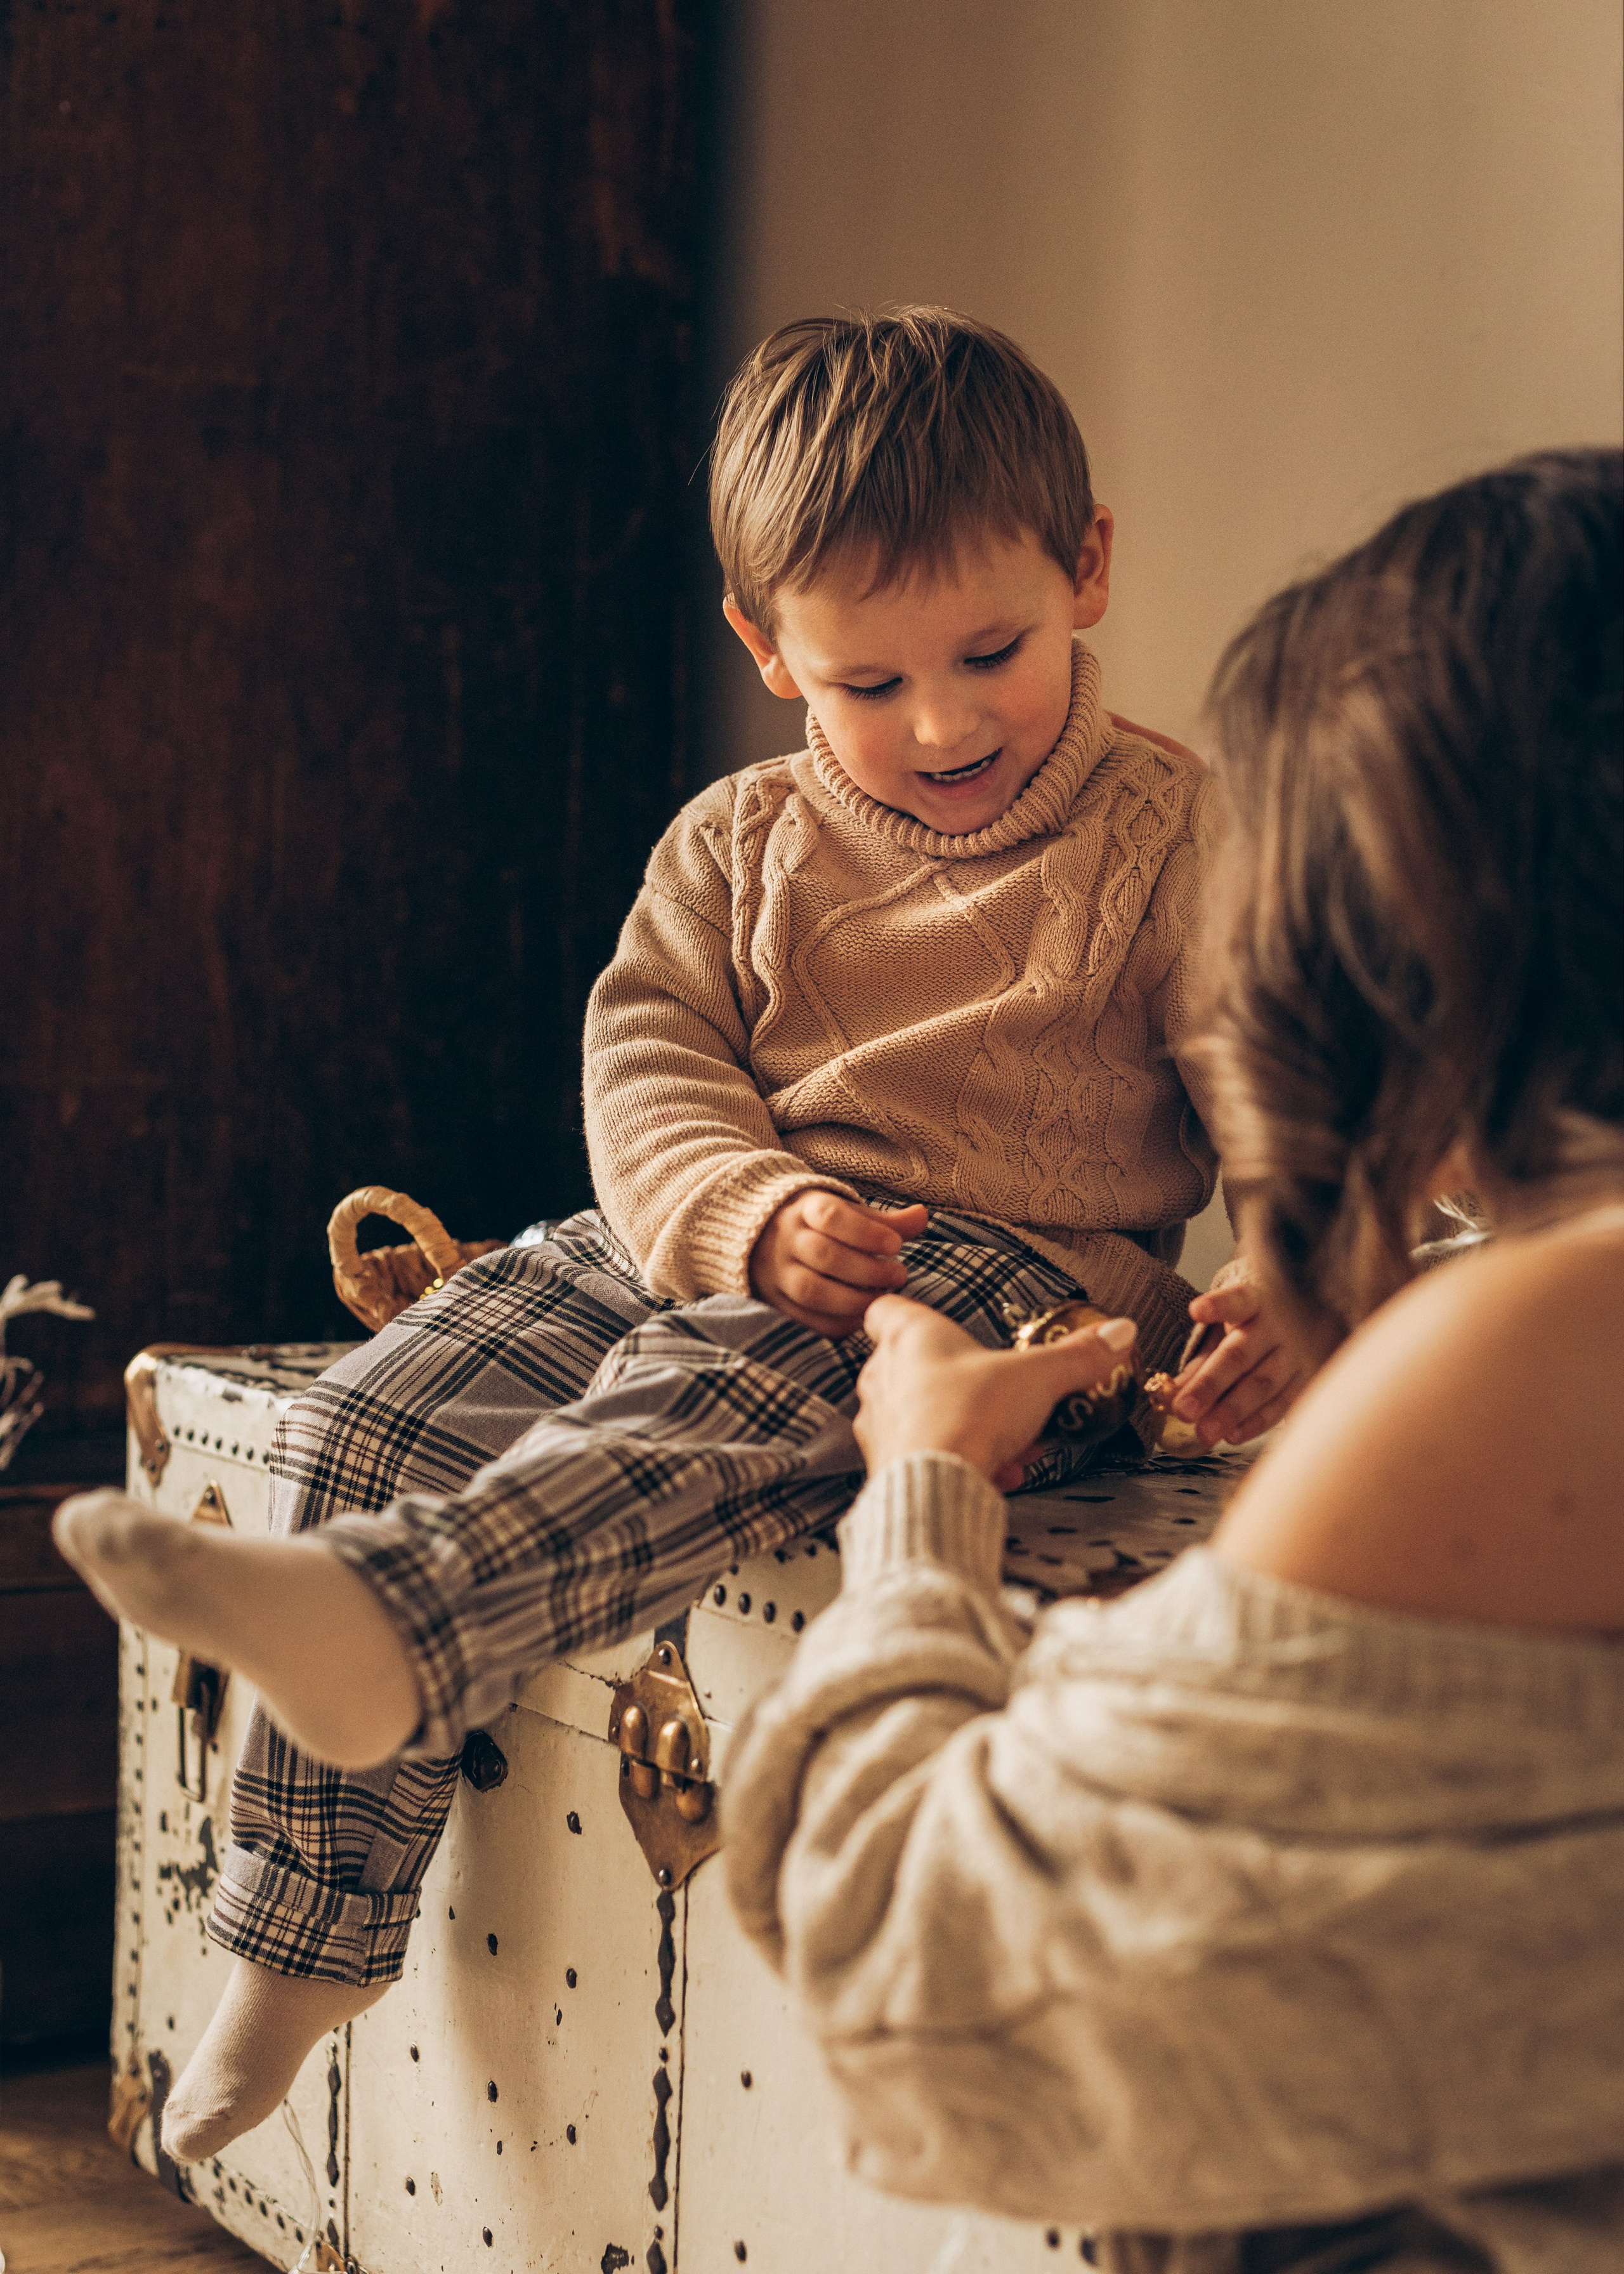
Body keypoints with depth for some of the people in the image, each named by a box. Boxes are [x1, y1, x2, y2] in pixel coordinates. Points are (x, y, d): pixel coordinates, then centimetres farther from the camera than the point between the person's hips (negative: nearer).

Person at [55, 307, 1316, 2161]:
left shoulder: (1172, 840, 0)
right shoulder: (738, 845, 12)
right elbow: (645, 1061, 3)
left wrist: (1285, 1292, -25)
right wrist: (750, 1214, -19)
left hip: (1016, 1271, -5)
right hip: (714, 1237, 5)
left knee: (707, 1397, -37)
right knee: (371, 1415, -11)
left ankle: (384, 1619, -60)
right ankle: (310, 1920, -7)